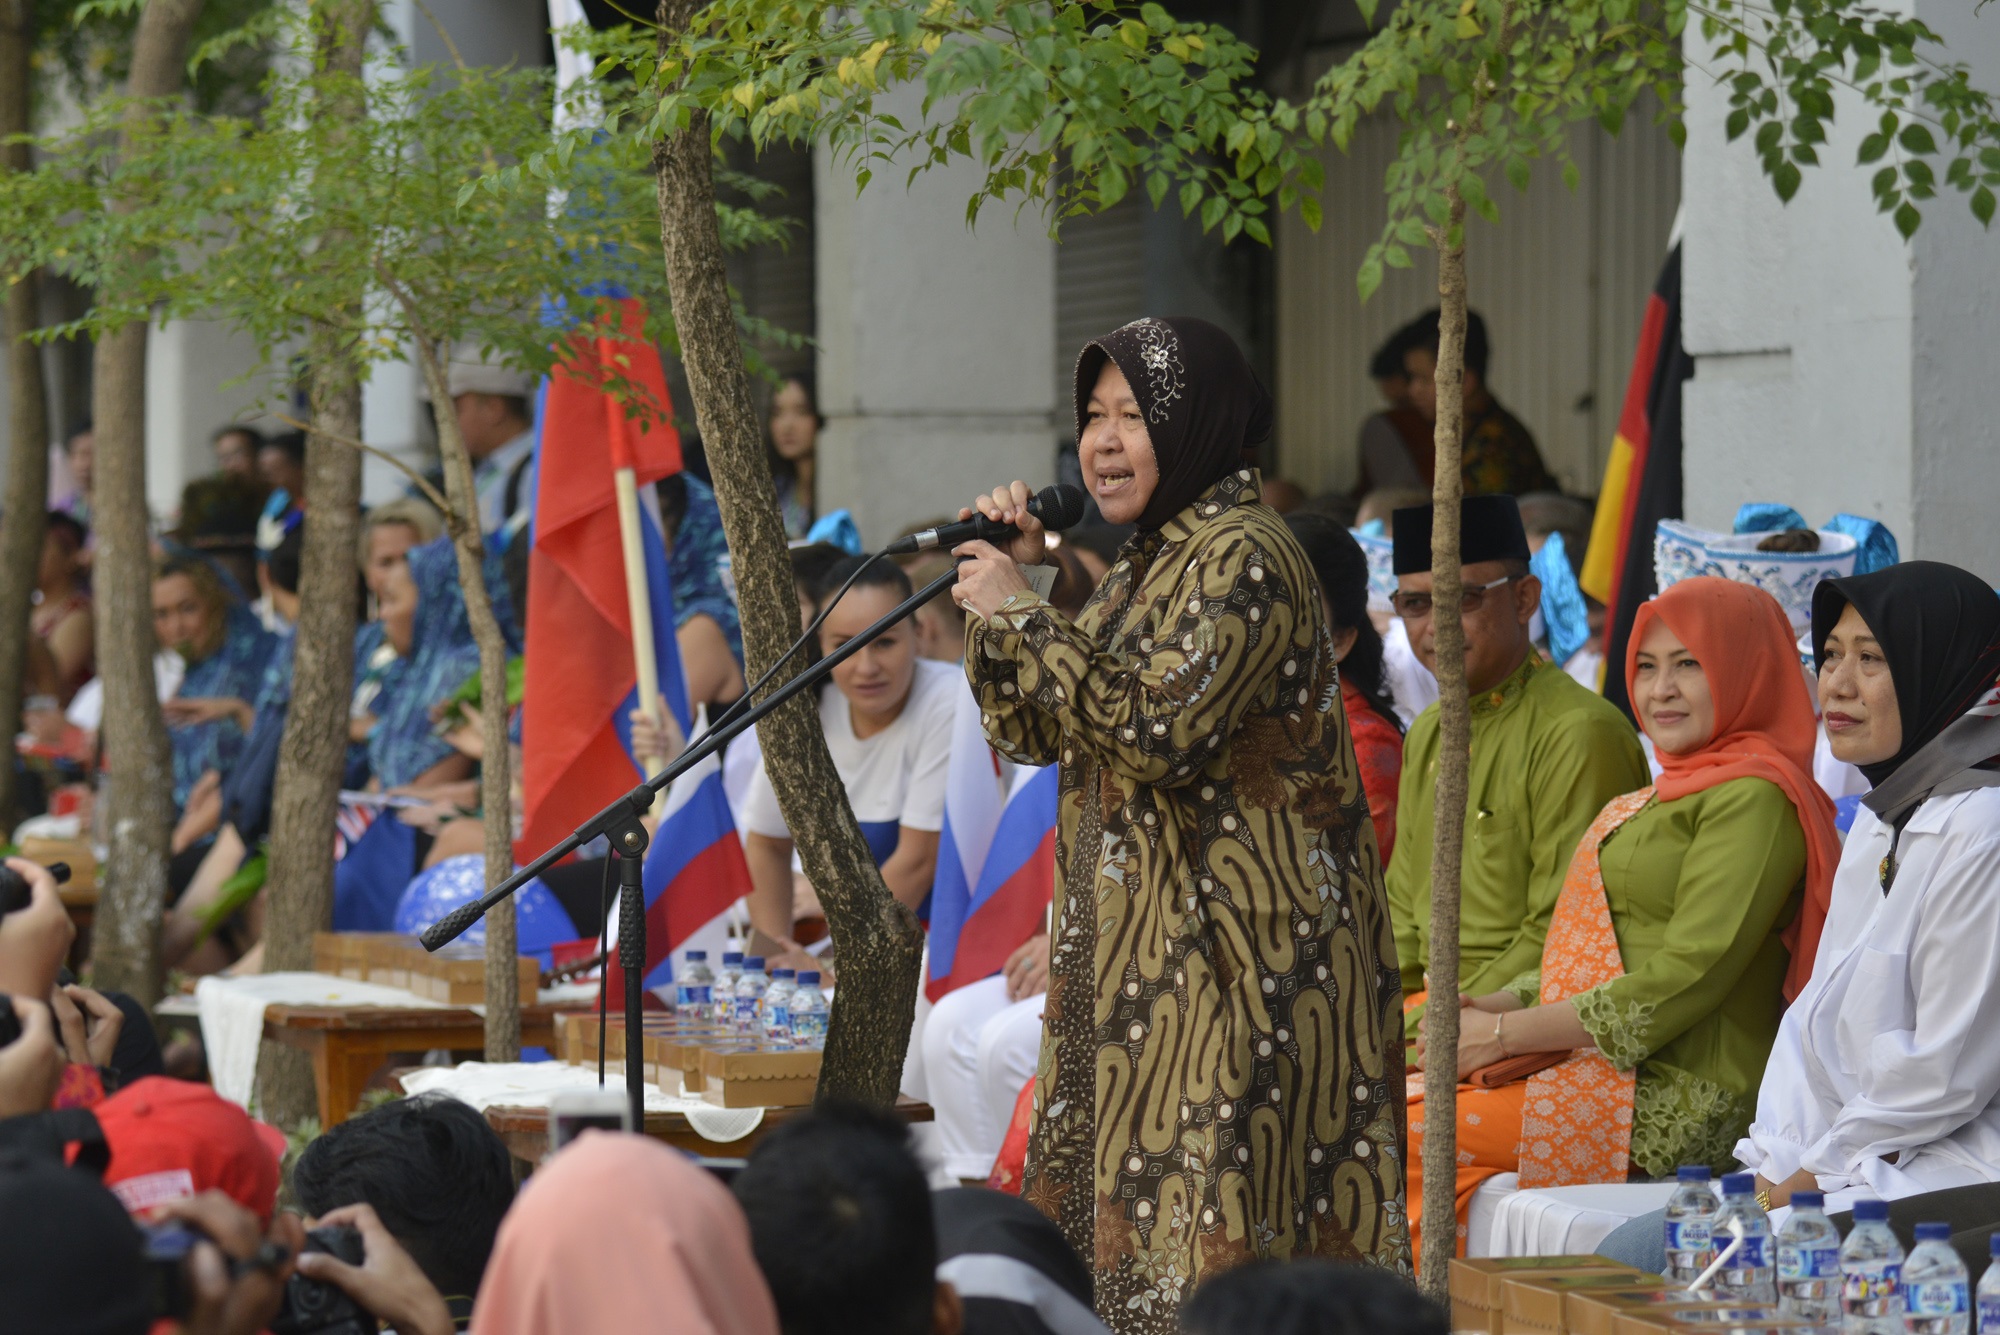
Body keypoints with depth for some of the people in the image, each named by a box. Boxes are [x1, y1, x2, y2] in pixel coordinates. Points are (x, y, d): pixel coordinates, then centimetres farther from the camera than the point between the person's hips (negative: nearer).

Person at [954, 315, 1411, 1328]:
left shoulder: (1245, 560, -13)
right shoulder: (1141, 567, 16)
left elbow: (1158, 731, -23)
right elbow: (1027, 733, 17)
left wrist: (1023, 616, -17)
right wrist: (1002, 582, 5)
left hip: (1232, 951, -10)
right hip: (1138, 951, 10)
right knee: (1122, 1211, 9)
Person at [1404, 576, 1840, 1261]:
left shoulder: (1754, 798, -9)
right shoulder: (1660, 798, 22)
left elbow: (1687, 978, -16)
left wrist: (1507, 1035, -13)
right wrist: (1498, 1004, 3)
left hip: (1684, 1102, -9)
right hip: (1602, 1075, 9)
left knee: (1412, 1139, -18)